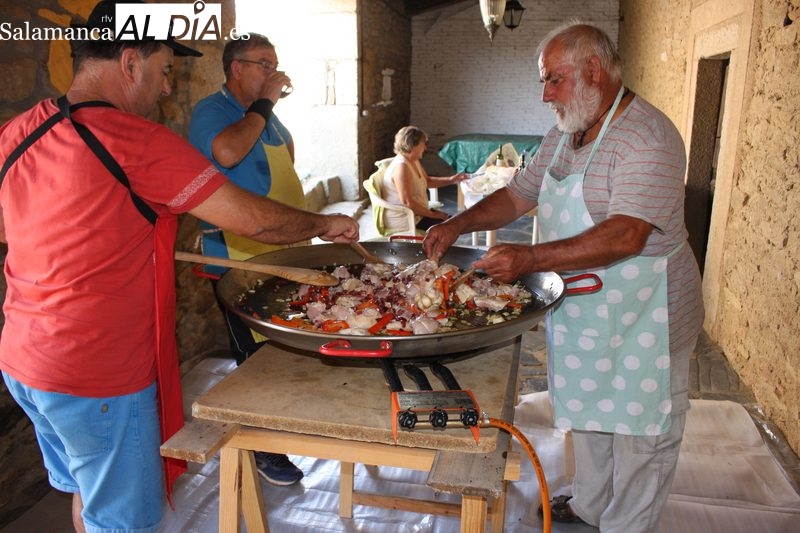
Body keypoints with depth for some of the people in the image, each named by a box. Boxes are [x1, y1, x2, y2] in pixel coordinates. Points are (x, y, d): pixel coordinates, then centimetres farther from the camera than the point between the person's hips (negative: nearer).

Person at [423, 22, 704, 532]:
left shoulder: (647, 137, -22)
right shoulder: (563, 136, 7)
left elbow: (627, 235, -31)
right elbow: (518, 194, 11)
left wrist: (531, 258, -36)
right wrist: (458, 224, -4)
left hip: (641, 318, -8)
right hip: (580, 309, 9)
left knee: (637, 430, 9)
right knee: (588, 411, 23)